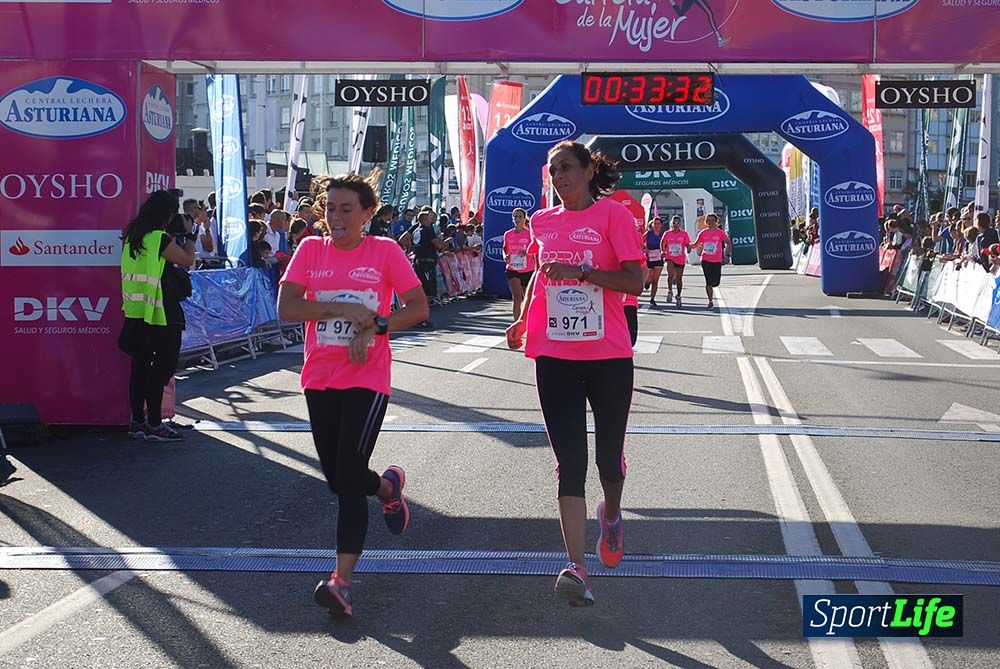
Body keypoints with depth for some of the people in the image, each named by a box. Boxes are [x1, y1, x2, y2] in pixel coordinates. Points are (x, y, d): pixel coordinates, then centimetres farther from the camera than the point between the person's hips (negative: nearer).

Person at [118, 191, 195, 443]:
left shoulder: (132, 237, 10)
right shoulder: (160, 238, -15)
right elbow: (188, 259, -7)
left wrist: (175, 235, 18)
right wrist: (188, 234, 7)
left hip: (136, 310, 9)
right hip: (160, 312, -9)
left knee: (141, 363, 12)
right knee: (164, 364, -3)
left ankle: (137, 421, 18)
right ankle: (154, 424, -4)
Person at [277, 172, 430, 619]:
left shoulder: (385, 251, -1)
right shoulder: (311, 249, 4)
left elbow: (418, 307, 0)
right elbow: (286, 307, -6)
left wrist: (374, 326, -14)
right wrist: (341, 309, -17)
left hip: (367, 379, -4)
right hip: (320, 379, 4)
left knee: (348, 480, -14)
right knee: (336, 477, 13)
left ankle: (342, 581, -14)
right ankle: (388, 487, 46)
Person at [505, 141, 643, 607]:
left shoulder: (613, 215, -4)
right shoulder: (543, 221, 10)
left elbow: (635, 282, -11)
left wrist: (579, 272, -19)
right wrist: (522, 319, 14)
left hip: (608, 356, -3)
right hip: (555, 355, 3)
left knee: (609, 456, 9)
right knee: (570, 461, -5)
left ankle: (611, 516, 43)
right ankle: (577, 566, -8)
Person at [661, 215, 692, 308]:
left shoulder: (684, 234, -2)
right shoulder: (667, 234, 1)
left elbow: (688, 245, -1)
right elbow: (662, 243, 16)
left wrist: (688, 248, -21)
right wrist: (663, 251, 6)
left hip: (681, 260, 1)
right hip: (670, 258, -1)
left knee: (679, 279, 10)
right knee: (670, 275, -26)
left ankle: (678, 296, 28)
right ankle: (670, 291, -5)